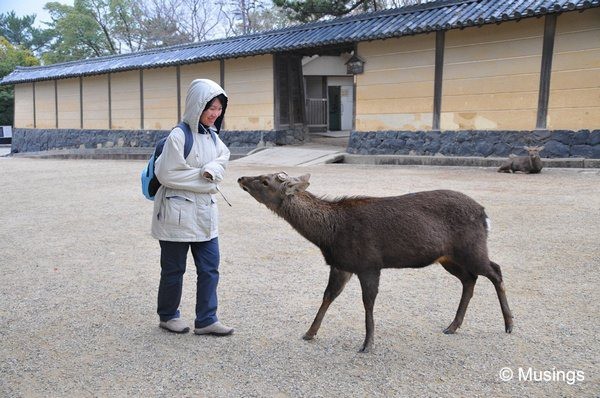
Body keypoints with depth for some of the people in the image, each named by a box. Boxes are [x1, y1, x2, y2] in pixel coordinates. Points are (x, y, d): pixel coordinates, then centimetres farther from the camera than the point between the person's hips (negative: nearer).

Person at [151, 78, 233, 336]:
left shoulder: (213, 136, 8)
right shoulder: (179, 136, -15)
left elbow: (222, 161, 6)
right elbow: (167, 174, -16)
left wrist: (212, 170, -16)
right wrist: (203, 177, -12)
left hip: (205, 212, 7)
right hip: (178, 212, -7)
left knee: (210, 268, 6)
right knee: (174, 269, 9)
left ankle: (206, 320, 16)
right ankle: (168, 316, 28)